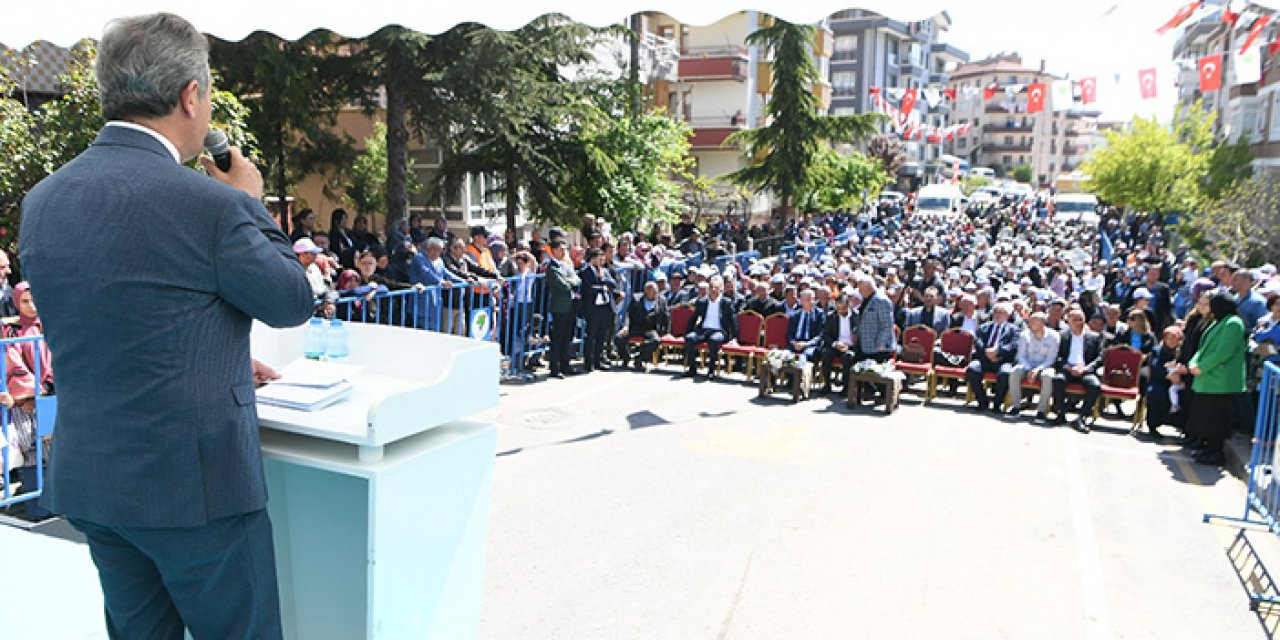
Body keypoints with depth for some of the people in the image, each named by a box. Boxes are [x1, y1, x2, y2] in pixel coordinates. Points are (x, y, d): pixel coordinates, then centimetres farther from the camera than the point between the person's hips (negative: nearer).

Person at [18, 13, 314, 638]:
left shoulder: (40, 202, 3)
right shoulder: (211, 206, -21)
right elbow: (292, 302, -5)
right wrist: (252, 202, 6)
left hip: (85, 482, 7)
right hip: (192, 482, -7)